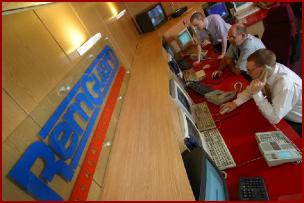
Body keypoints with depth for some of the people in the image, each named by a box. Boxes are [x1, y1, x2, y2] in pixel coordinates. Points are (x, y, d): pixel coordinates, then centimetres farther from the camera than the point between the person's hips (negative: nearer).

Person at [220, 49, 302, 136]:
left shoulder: (285, 84, -36)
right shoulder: (270, 69, -17)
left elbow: (274, 119, -32)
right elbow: (251, 89, -1)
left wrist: (257, 93, -39)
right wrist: (235, 103, -15)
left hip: (295, 124, -6)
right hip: (278, 116, 6)